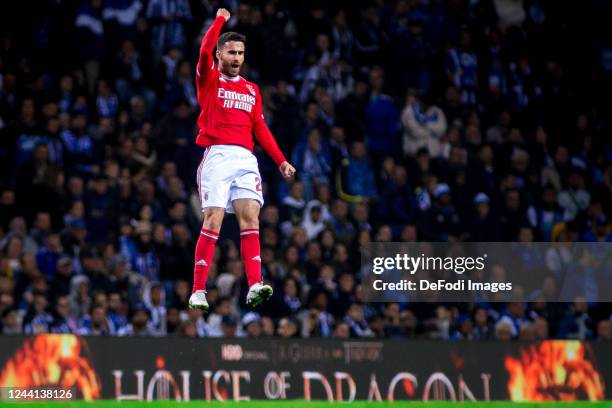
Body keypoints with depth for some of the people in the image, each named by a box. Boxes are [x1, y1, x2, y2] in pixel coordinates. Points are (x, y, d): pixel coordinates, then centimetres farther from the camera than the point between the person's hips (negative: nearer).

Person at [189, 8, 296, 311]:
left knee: (250, 218, -10)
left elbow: (260, 128, 19)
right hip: (217, 155, -4)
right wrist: (220, 19, 0)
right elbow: (204, 51, -12)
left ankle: (254, 287, -19)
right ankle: (198, 291, -9)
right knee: (213, 221, -11)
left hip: (246, 158, 4)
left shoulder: (251, 90, 20)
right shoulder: (209, 79, 7)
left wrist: (281, 161, 12)